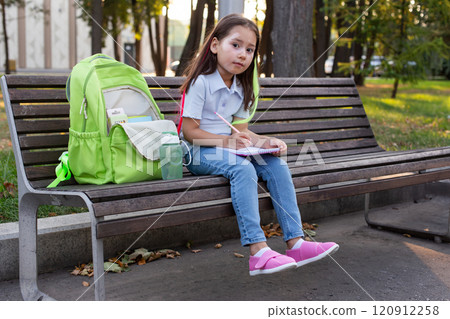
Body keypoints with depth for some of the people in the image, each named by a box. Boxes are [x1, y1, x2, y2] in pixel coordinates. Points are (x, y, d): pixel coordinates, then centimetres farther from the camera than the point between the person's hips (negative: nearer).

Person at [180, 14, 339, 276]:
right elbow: (190, 131, -15)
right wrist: (226, 141, -22)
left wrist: (265, 142, -11)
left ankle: (296, 242, -18)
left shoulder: (241, 89, 13)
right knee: (243, 168, -34)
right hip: (198, 153, -7)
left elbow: (241, 131, 8)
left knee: (276, 164, -14)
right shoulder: (201, 82, -12)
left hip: (228, 149, 7)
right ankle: (259, 252, -39)